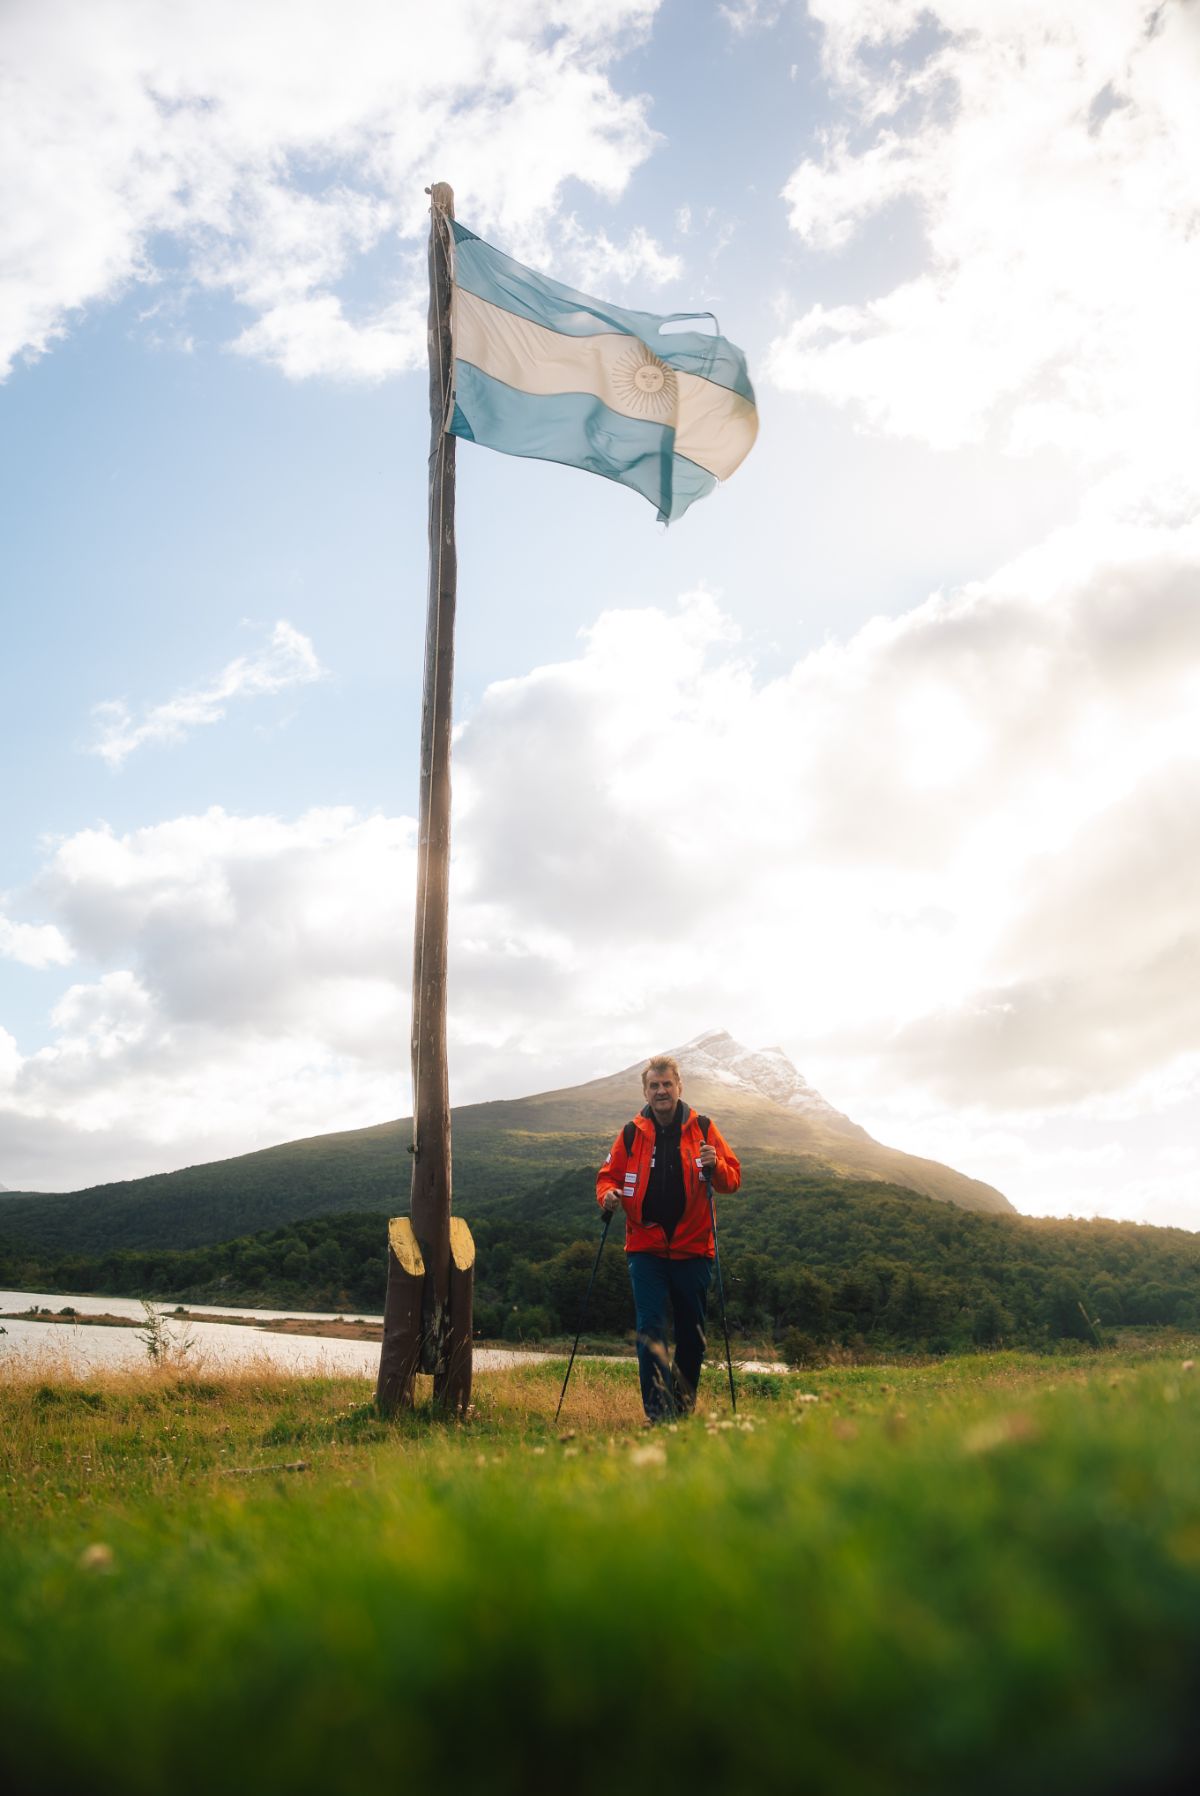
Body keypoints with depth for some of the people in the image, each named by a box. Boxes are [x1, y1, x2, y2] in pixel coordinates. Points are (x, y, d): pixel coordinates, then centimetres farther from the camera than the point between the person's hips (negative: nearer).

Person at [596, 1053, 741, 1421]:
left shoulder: (702, 1128, 2)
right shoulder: (631, 1134, 4)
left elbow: (732, 1179, 2)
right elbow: (608, 1175, 11)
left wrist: (715, 1165, -19)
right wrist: (607, 1194, -12)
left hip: (693, 1249, 1)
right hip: (645, 1249, 0)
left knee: (692, 1333, 10)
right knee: (650, 1328, -10)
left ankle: (684, 1408, 28)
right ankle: (657, 1412, -5)